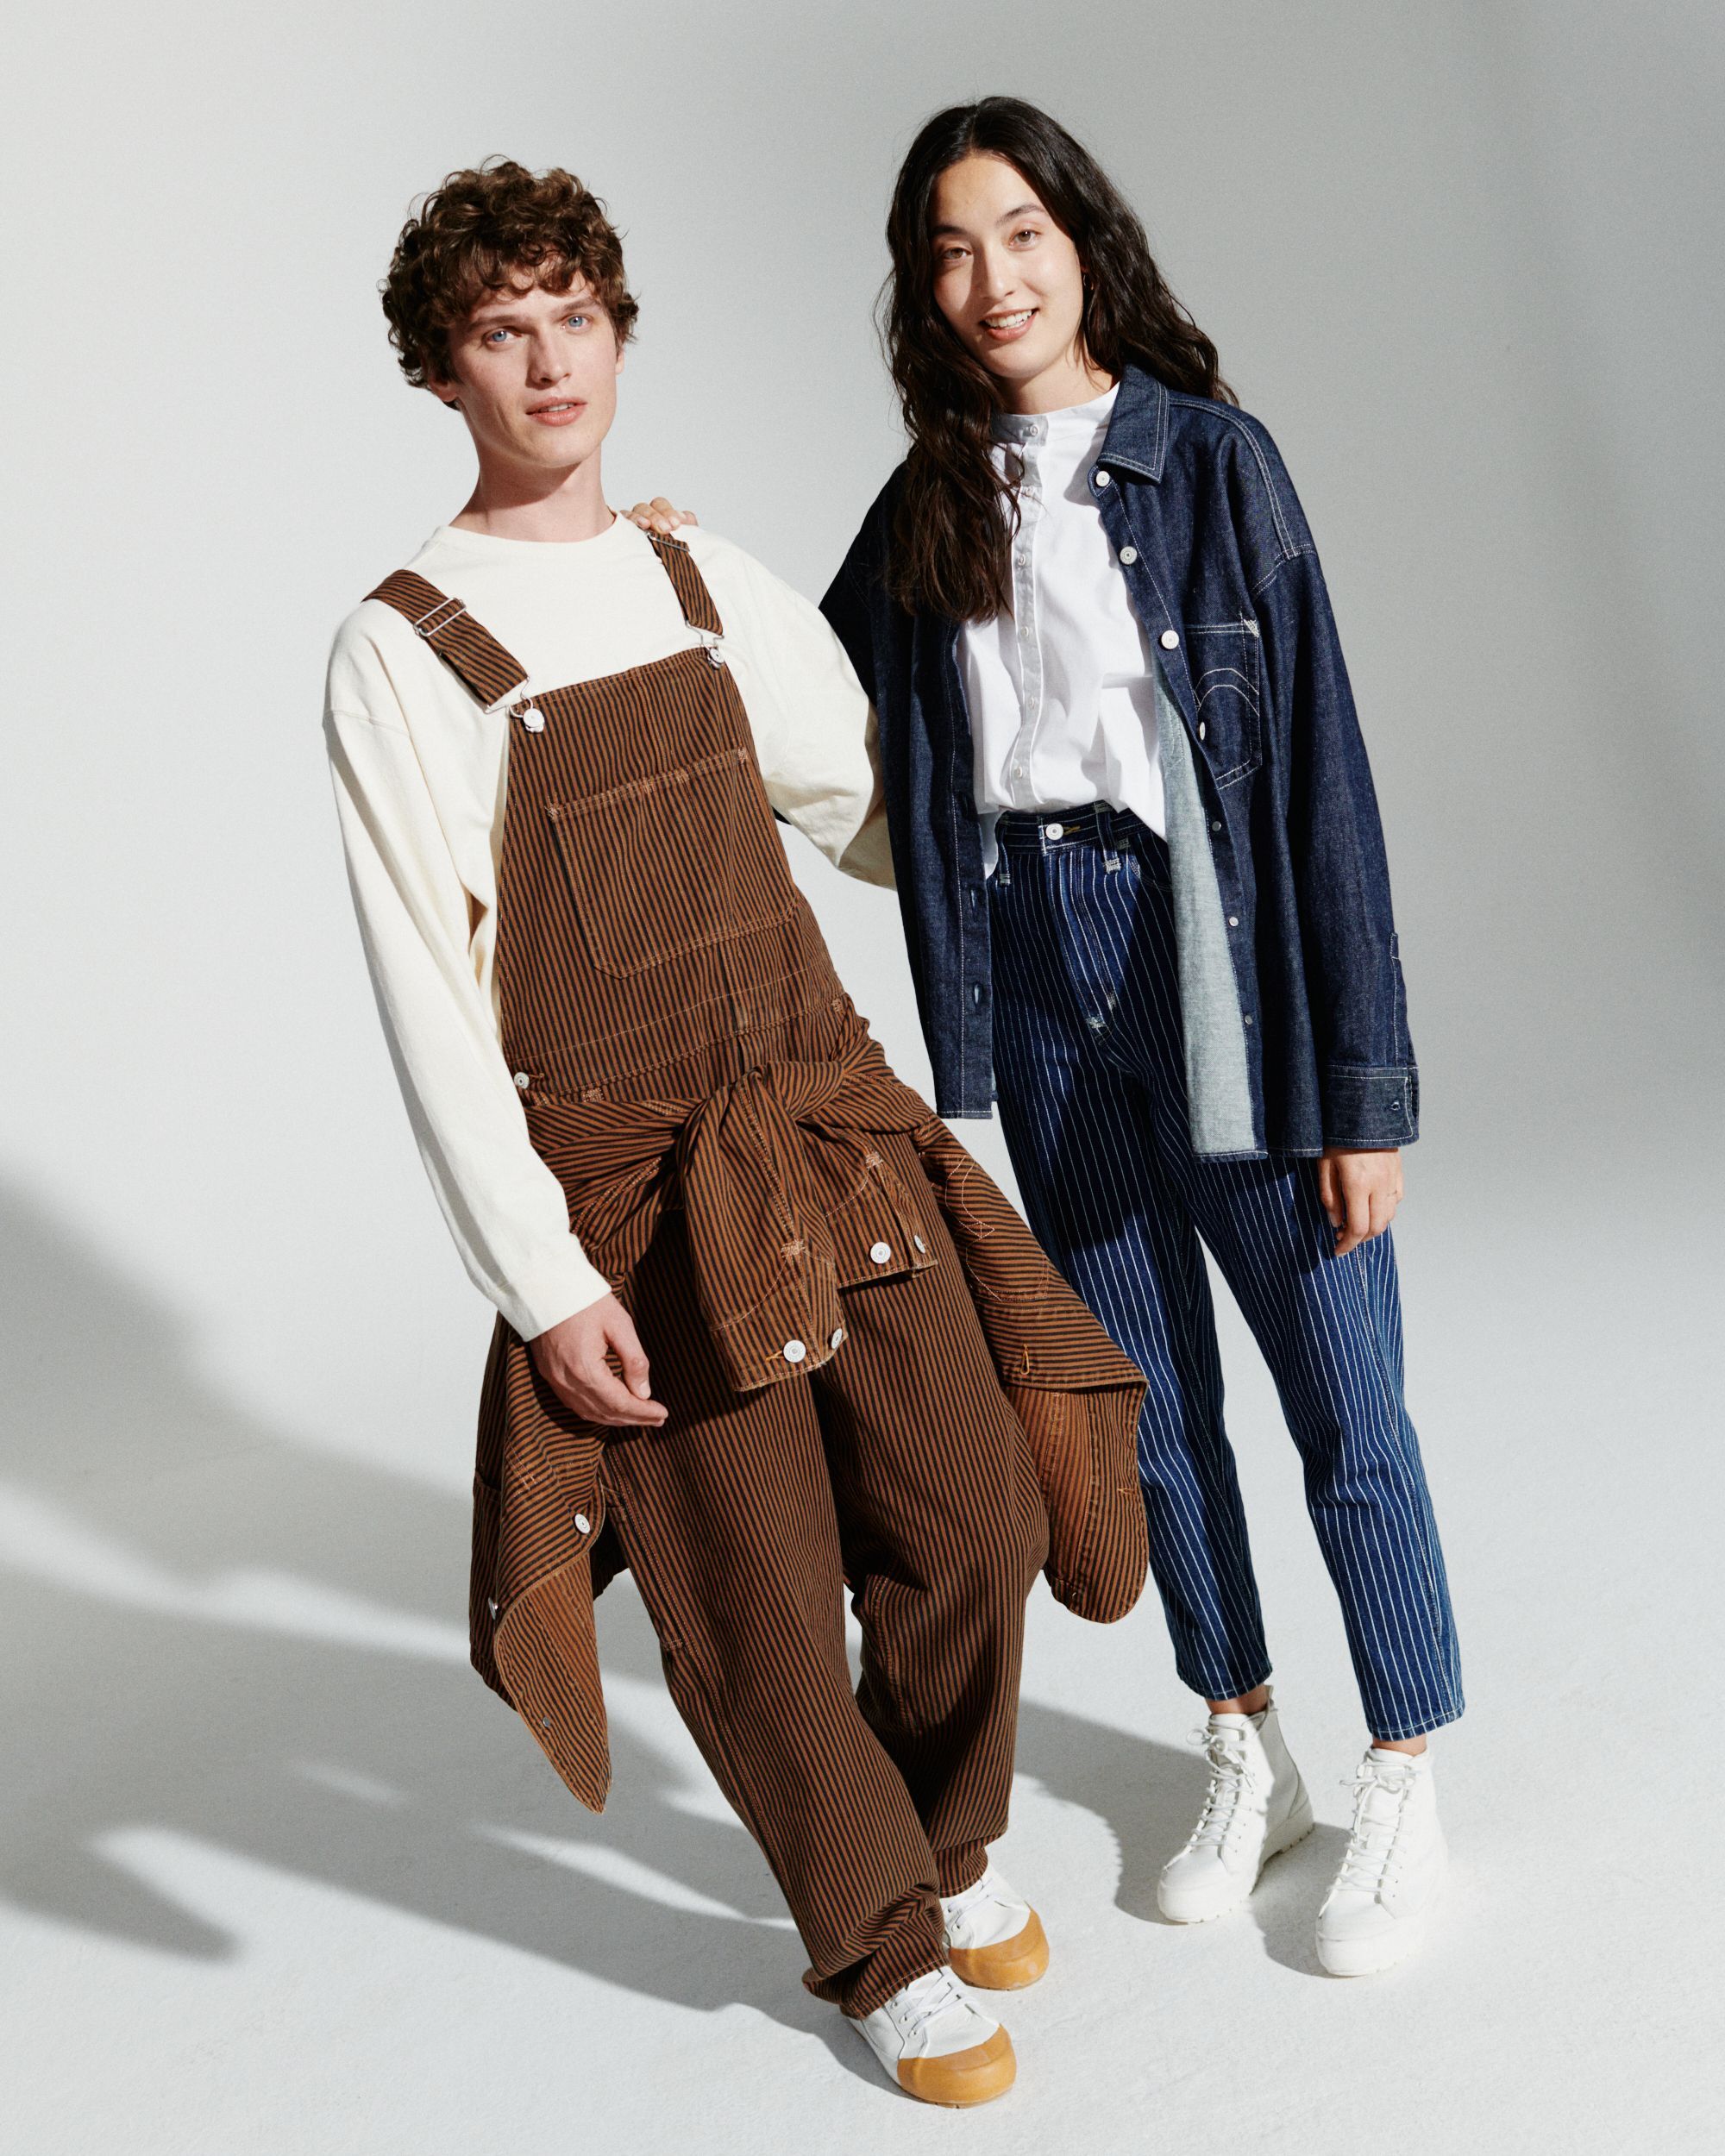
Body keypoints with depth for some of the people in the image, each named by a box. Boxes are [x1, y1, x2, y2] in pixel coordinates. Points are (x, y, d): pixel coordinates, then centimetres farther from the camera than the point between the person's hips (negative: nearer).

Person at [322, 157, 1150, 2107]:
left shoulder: (719, 593, 8)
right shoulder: (400, 652, -7)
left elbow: (870, 807, 23)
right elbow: (429, 998, -10)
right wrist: (542, 1279, -12)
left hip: (827, 1122, 5)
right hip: (627, 1189, -4)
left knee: (975, 1521, 4)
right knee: (757, 1601, 4)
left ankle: (948, 1836, 35)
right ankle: (882, 1940, 30)